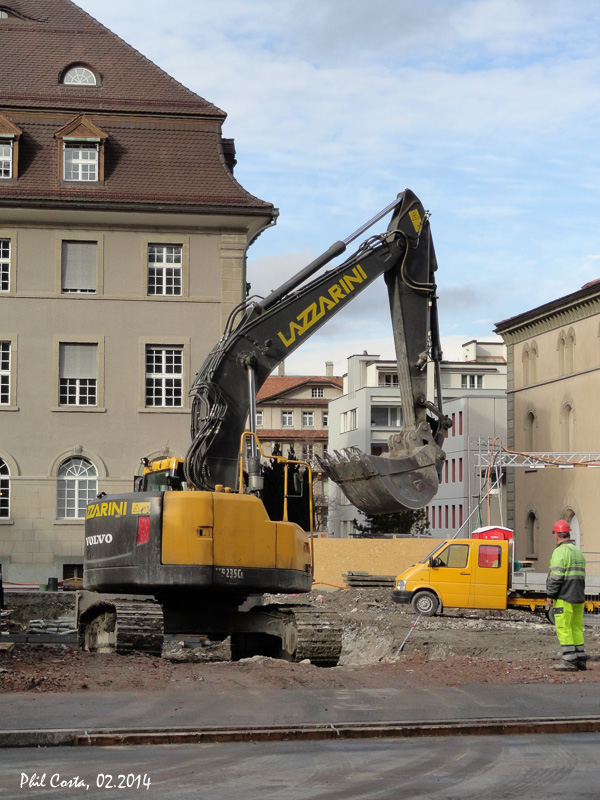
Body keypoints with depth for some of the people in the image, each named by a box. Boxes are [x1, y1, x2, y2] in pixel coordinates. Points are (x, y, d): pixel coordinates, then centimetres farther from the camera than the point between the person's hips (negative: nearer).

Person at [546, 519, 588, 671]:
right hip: (578, 598, 8)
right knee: (576, 628, 12)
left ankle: (569, 661, -8)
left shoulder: (560, 552, -11)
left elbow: (556, 576, -17)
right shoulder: (578, 552, 16)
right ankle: (581, 660, 11)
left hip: (564, 598, -8)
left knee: (564, 628, -5)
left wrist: (550, 595, -11)